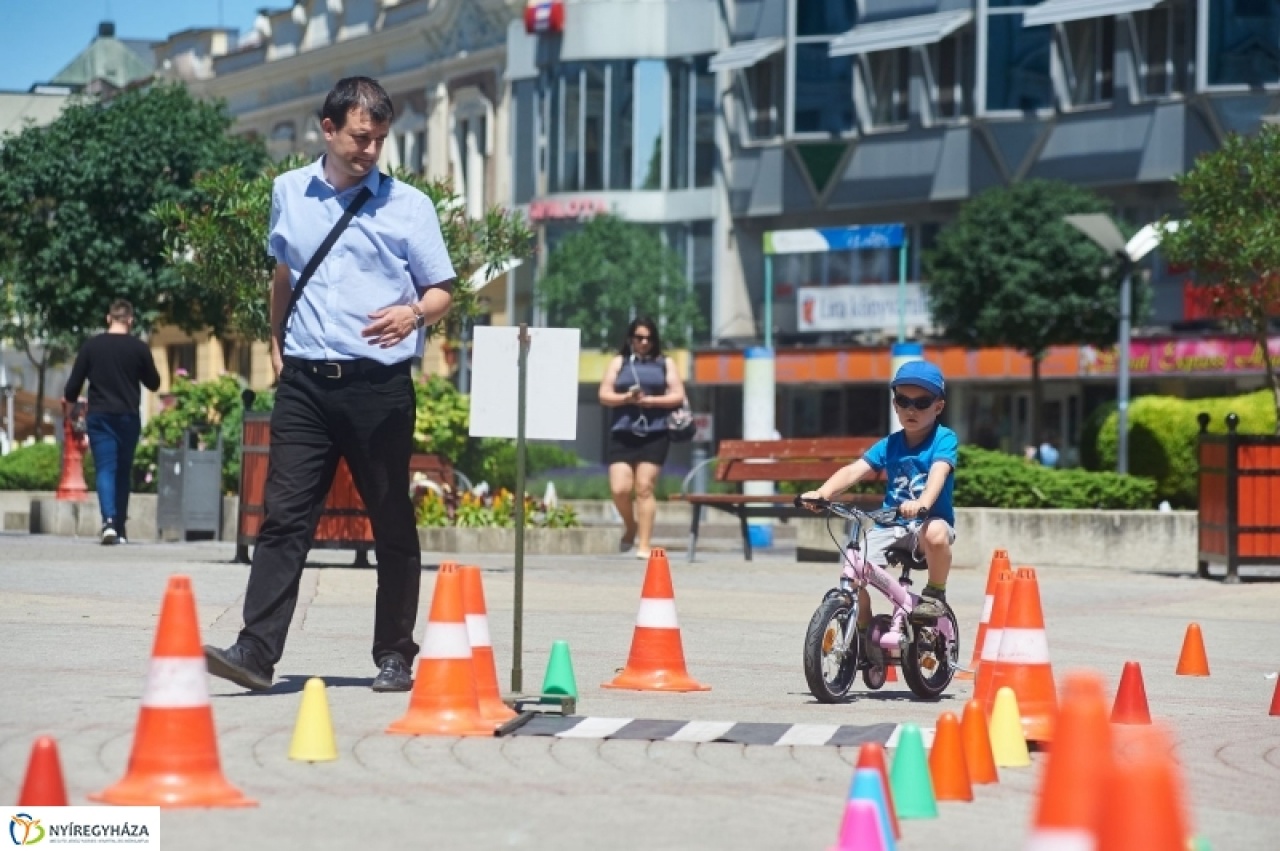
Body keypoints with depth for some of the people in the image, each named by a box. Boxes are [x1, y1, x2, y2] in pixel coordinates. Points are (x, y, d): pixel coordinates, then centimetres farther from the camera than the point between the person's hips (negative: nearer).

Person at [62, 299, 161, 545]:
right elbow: (153, 384, 7)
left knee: (105, 469, -4)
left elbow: (74, 384, 0)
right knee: (123, 472, 12)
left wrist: (69, 403, 20)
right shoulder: (138, 348, -3)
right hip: (129, 417, 0)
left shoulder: (91, 346, -2)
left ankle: (109, 521, -24)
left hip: (99, 416, 0)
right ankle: (120, 528, 15)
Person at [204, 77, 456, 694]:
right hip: (304, 382, 2)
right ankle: (256, 652, -11)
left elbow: (441, 292, 5)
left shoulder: (407, 206, 2)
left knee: (392, 526, 5)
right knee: (283, 516, -6)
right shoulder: (288, 193, 11)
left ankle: (395, 657, 13)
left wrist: (413, 313, -16)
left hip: (379, 384, -2)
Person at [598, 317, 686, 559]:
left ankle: (644, 544, -2)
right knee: (619, 489, -10)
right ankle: (630, 527, 19)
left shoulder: (665, 364, 13)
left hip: (654, 434, -1)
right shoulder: (619, 362, 14)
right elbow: (604, 395, 7)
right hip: (622, 433, 1)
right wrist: (627, 398, -11)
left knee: (644, 487, -6)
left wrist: (650, 400, -9)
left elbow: (678, 396, 5)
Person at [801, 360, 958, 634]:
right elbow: (855, 470, -8)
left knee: (935, 534, -40)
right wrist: (822, 493, -28)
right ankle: (864, 632, 7)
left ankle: (935, 593, -12)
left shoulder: (944, 439, -7)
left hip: (931, 519, -4)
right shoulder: (889, 445, 4)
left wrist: (922, 503, -48)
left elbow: (938, 473, -26)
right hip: (890, 524, 4)